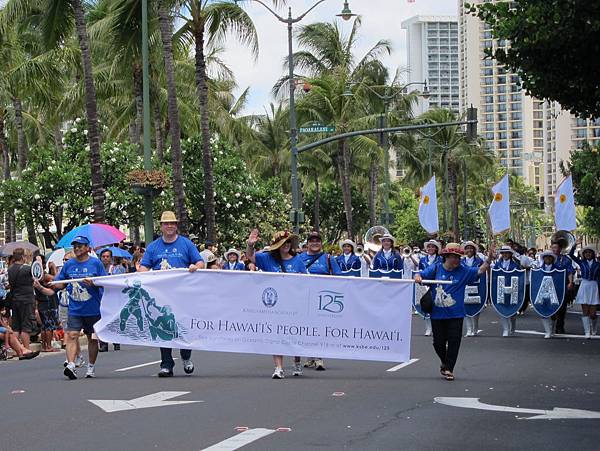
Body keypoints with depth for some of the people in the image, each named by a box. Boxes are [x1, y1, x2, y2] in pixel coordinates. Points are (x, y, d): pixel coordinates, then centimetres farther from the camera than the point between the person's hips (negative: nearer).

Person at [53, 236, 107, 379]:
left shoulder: (96, 263, -2)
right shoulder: (68, 265, 6)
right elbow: (59, 284, 10)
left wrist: (93, 283, -21)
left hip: (93, 309, -1)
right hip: (74, 309, 1)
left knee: (92, 338, 10)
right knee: (72, 336, -14)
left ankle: (91, 367, 22)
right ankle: (71, 365, -24)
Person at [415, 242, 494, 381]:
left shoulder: (463, 271, 0)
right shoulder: (436, 268, -1)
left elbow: (481, 270, -4)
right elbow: (421, 275, -5)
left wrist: (489, 257, -18)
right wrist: (418, 277, -29)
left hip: (455, 314, 0)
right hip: (437, 313, 0)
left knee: (454, 341, -2)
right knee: (438, 342, 10)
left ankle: (448, 369, 10)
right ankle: (445, 363, 37)